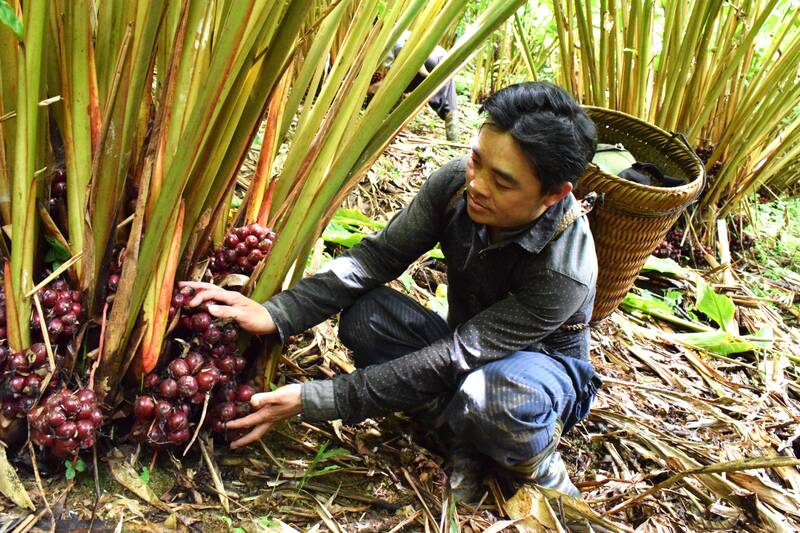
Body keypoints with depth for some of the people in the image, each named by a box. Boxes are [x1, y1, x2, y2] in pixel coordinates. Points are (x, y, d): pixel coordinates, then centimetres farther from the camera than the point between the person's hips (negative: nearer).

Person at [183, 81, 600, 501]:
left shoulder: (566, 272, -36)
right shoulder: (456, 183, -21)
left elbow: (449, 362, -35)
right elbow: (378, 255, -16)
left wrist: (314, 401, -34)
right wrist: (275, 314, -30)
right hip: (467, 343, 6)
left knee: (491, 396, -42)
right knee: (364, 315, -23)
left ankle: (537, 466, -6)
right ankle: (467, 436, -6)